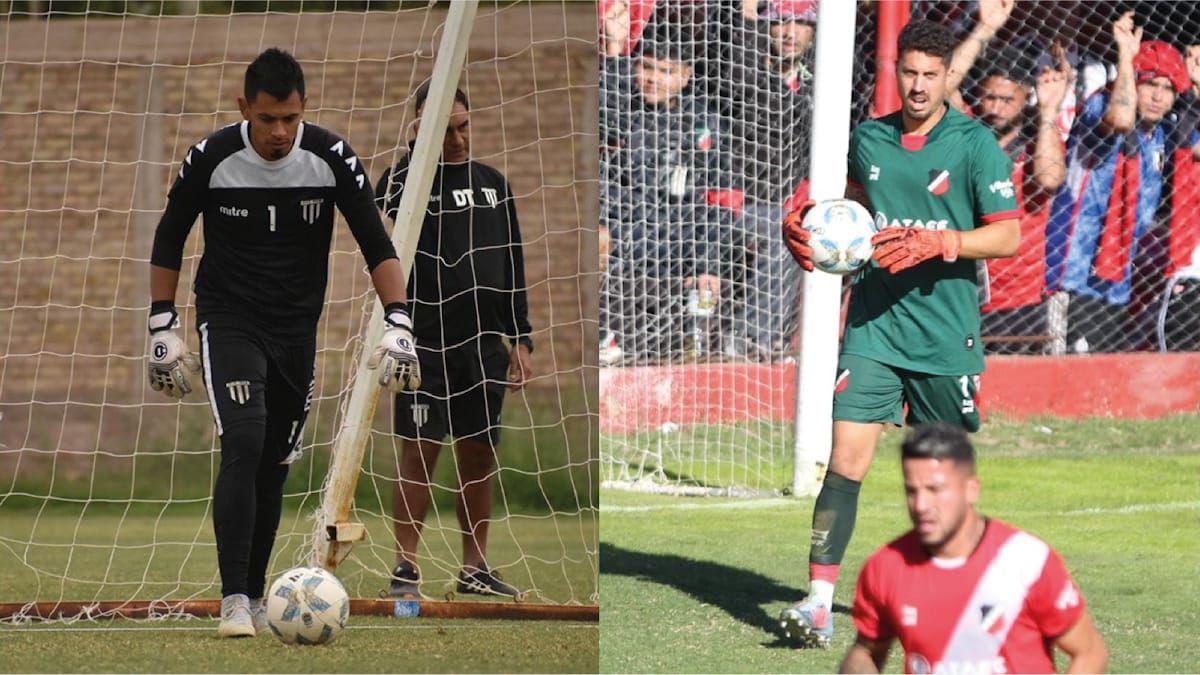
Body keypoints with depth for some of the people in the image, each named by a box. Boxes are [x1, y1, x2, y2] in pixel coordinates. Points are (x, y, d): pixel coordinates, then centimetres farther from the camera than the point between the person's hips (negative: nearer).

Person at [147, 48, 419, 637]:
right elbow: (169, 240, 1)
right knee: (244, 444, -21)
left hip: (297, 325, 3)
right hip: (229, 318, -3)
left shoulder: (331, 157, -11)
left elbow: (376, 246, -8)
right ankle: (234, 602, -23)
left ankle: (255, 597, 21)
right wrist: (162, 330, -3)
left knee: (275, 465, 7)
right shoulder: (210, 159, -13)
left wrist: (398, 325, -20)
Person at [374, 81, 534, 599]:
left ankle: (475, 568, 15)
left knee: (480, 456, 8)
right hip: (426, 344, -5)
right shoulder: (408, 178, -3)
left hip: (485, 345, 5)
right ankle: (406, 567, 1)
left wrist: (520, 339, 11)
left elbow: (513, 265, 16)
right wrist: (419, 143, -34)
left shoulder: (494, 184, 13)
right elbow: (385, 204, -27)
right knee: (419, 454, -4)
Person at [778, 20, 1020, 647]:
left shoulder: (975, 144, -5)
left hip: (946, 332, -2)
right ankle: (819, 601, -14)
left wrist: (934, 243, -21)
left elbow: (1008, 236, -9)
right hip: (873, 325, 2)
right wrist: (805, 225, 7)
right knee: (846, 458, -10)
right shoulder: (868, 138, 7)